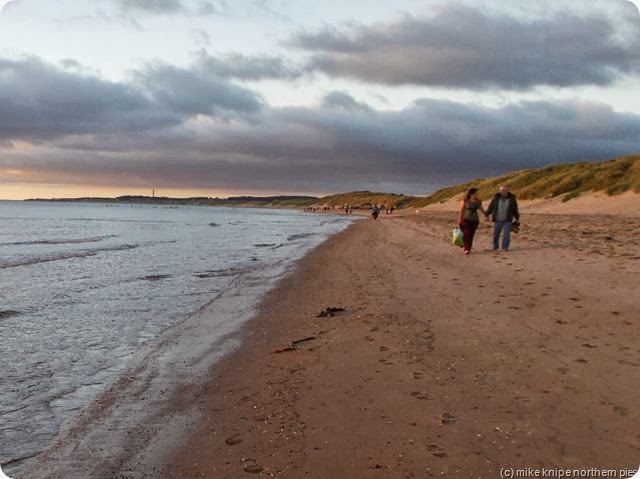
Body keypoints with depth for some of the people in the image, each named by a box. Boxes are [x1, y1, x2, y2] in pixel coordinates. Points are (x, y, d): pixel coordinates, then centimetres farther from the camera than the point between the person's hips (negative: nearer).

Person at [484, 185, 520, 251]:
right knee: (496, 234, 8)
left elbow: (515, 210, 9)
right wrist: (486, 215, 2)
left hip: (507, 221, -1)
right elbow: (491, 207, 3)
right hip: (497, 220, 1)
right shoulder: (496, 198, -2)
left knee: (506, 234, -9)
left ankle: (505, 247, 0)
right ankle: (495, 246, 26)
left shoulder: (512, 199, -2)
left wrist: (517, 218, 15)